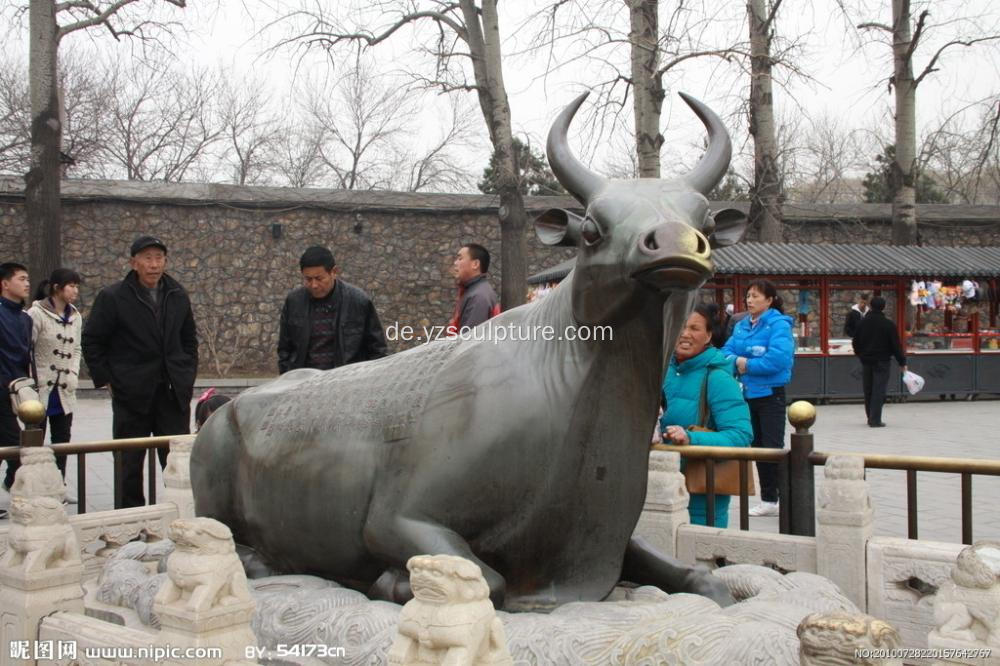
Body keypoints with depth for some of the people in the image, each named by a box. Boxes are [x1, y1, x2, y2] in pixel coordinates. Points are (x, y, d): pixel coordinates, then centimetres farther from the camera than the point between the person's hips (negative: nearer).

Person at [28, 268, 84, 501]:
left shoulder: (75, 317, 8)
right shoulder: (37, 313, -10)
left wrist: (74, 373, 2)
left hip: (65, 391, 6)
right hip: (41, 388, -6)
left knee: (62, 439, 10)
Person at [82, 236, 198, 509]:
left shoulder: (178, 296, 8)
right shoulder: (112, 297, -5)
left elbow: (189, 340, 18)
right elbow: (92, 342, 0)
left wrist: (188, 376, 9)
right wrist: (106, 380, -4)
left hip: (174, 393, 3)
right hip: (131, 394, -3)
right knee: (130, 464, 6)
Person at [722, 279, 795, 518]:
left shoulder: (778, 325, -13)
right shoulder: (741, 326, 10)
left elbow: (778, 359, -25)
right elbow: (727, 351, 8)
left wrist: (748, 365, -16)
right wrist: (736, 361, -14)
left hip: (770, 393, -8)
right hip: (748, 393, 8)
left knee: (772, 446, -7)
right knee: (757, 446, 13)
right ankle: (768, 500, 22)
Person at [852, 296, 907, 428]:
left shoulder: (863, 323, 4)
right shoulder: (888, 324, -9)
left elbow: (856, 342, 10)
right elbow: (896, 345, -8)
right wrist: (902, 362, -1)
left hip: (866, 361, 4)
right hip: (881, 362, -4)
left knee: (868, 391, 13)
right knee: (879, 391, -5)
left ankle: (870, 418, 22)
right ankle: (875, 420, -10)